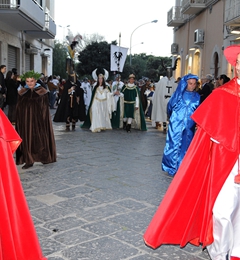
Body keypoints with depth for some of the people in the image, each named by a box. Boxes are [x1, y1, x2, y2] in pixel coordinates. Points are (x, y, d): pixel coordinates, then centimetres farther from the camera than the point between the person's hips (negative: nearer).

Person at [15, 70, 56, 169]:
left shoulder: (42, 91, -2)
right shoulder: (22, 92, 5)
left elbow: (45, 107, -1)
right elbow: (18, 108, 7)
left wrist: (44, 119, -8)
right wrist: (19, 121, 1)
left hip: (39, 119, -2)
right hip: (25, 120, 2)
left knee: (40, 138, 3)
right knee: (27, 139, 2)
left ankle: (44, 157, 17)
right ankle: (29, 160, 8)